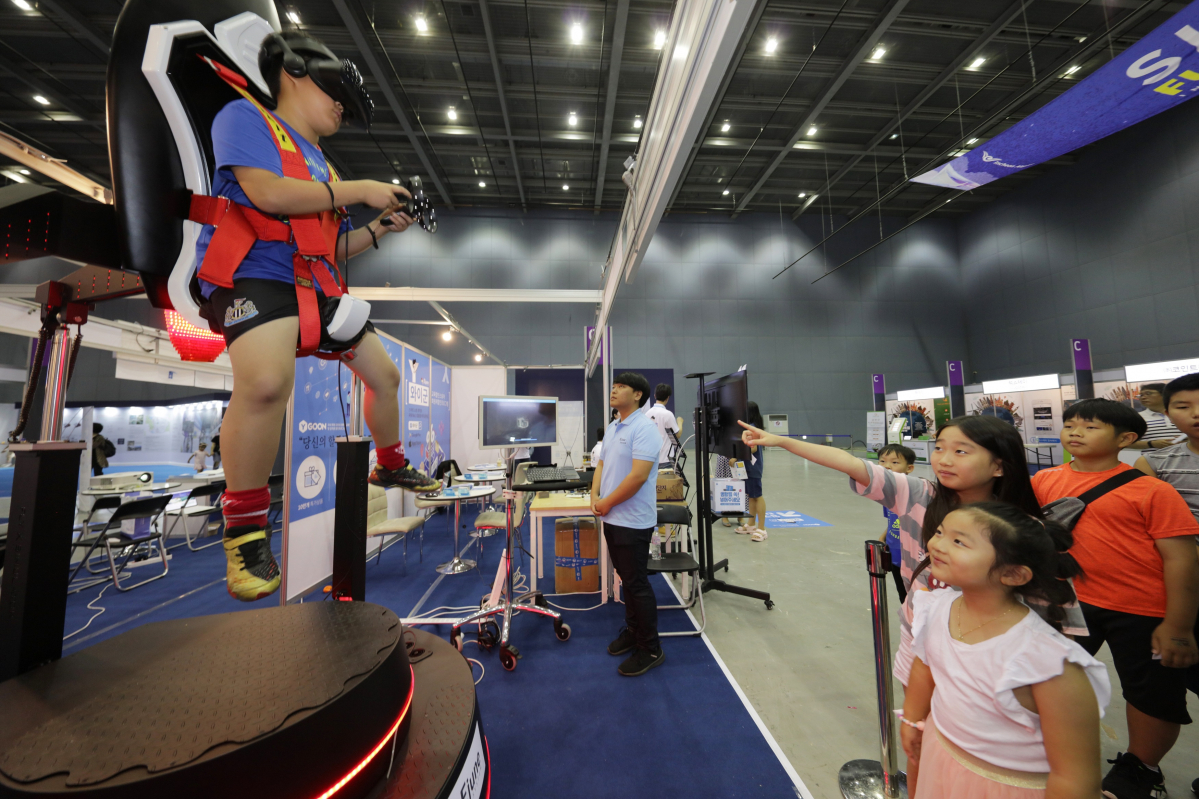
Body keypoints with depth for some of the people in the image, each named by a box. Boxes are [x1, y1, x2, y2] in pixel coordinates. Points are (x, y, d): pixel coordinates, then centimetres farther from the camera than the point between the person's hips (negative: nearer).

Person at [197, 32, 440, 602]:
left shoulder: (321, 166, 23)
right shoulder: (245, 116, 4)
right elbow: (268, 193, -16)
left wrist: (380, 227, 10)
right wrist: (359, 190, -9)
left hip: (316, 285, 8)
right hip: (254, 271, -8)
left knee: (385, 374, 11)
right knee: (267, 380, -36)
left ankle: (389, 466, 34)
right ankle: (244, 528, -15)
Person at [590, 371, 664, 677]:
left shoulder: (644, 428, -17)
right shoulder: (612, 428, 11)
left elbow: (638, 475, -24)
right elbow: (602, 465, 15)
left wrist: (607, 503, -15)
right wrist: (595, 497, -1)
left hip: (633, 521, -8)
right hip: (612, 518, 8)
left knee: (637, 583, 3)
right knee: (627, 579, 21)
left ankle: (651, 649, 21)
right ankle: (632, 631, 39)